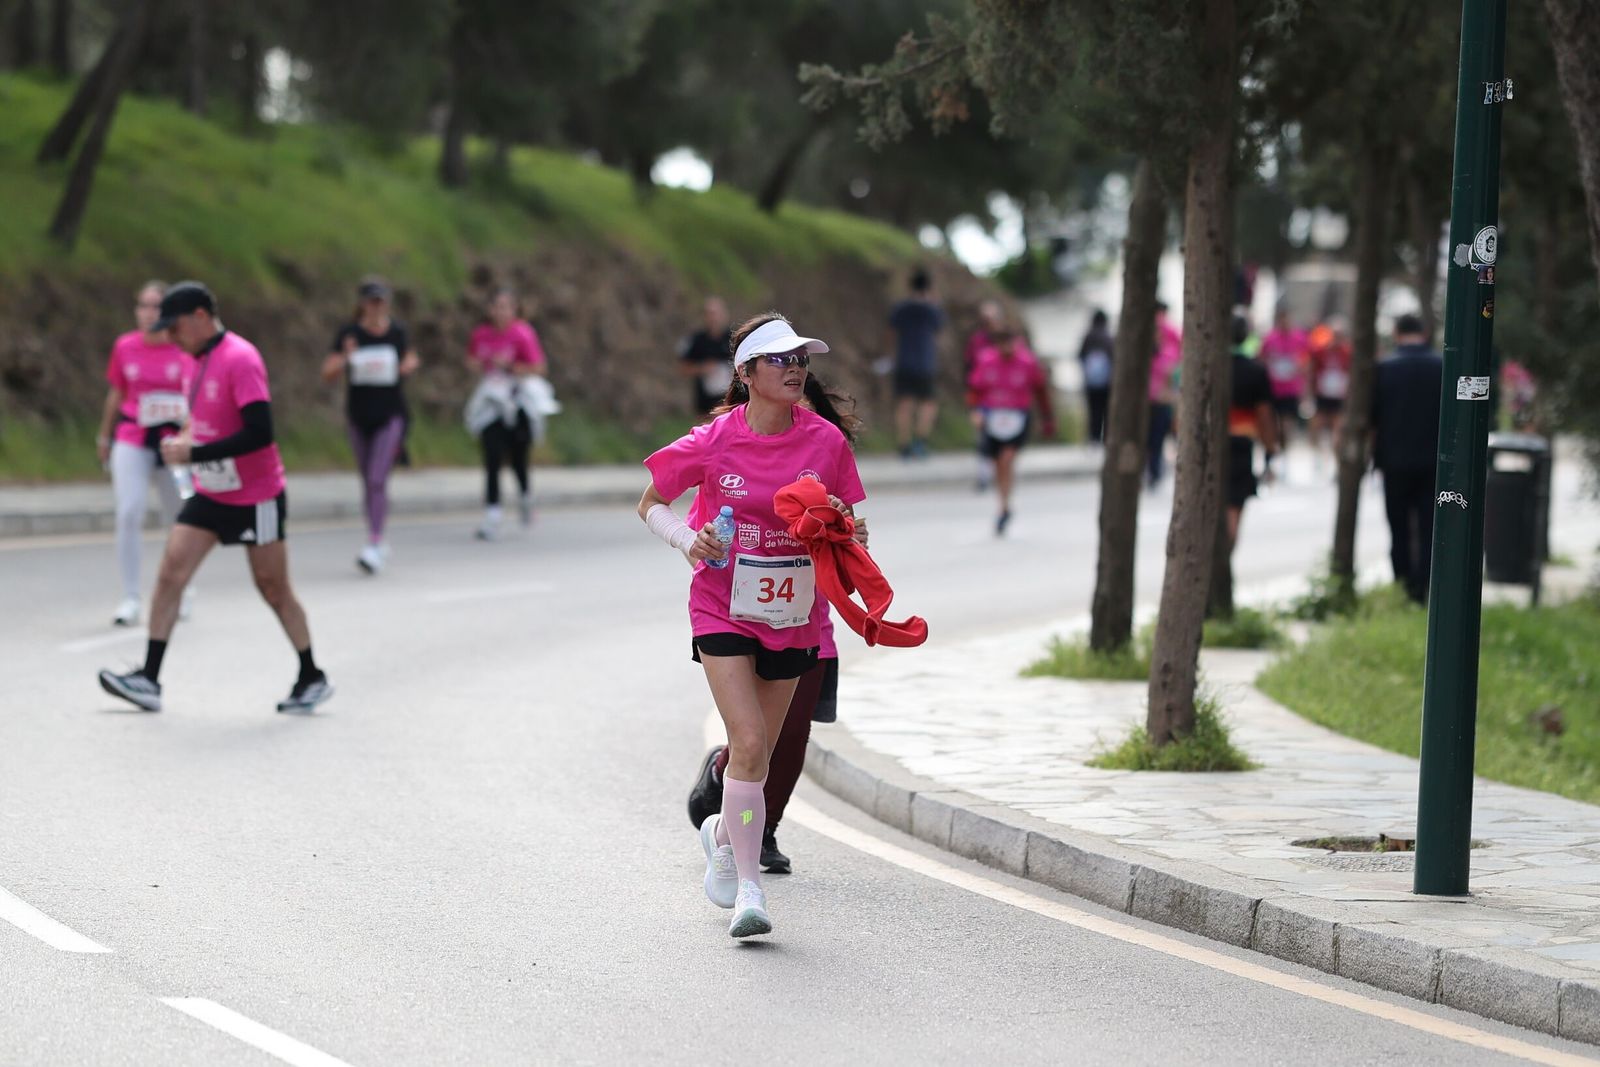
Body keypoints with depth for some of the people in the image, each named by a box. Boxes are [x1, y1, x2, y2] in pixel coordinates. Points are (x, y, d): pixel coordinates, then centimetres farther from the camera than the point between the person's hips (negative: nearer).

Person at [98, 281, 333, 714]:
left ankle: (312, 679, 20)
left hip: (257, 497, -8)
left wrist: (194, 453, -26)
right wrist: (183, 441, 5)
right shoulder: (202, 359, 8)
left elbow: (259, 433, -27)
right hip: (210, 495, 8)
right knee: (170, 572, -6)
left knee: (273, 589, 3)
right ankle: (148, 680, -8)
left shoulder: (240, 359, -19)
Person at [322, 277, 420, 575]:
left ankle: (373, 545, -18)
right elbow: (327, 374, -7)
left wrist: (410, 365, -7)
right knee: (368, 483, 12)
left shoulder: (397, 333, -2)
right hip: (359, 416, 2)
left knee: (378, 480, -15)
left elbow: (411, 358, 16)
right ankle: (380, 543, 27)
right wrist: (345, 359, -27)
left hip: (391, 416, -2)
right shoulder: (348, 334, -4)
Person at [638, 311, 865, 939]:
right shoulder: (713, 443, -10)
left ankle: (723, 835, 43)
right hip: (723, 609, -3)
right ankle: (749, 888, -11)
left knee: (760, 748, 12)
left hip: (791, 613, 3)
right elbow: (650, 505, 4)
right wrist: (687, 539, -15)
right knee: (750, 741, -17)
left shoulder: (826, 441, -3)